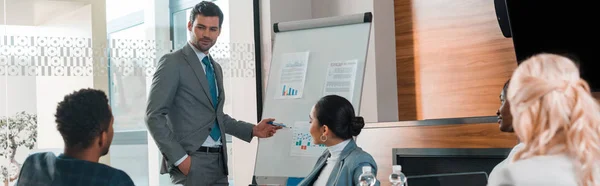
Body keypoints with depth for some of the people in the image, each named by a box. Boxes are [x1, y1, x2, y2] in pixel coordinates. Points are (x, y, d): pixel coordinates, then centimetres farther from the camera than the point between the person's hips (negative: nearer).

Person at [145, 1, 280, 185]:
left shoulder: (216, 68, 18)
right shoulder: (172, 63, -6)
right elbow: (154, 116, -12)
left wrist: (253, 130, 13)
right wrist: (179, 158, -17)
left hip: (218, 161, 7)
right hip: (191, 162, -7)